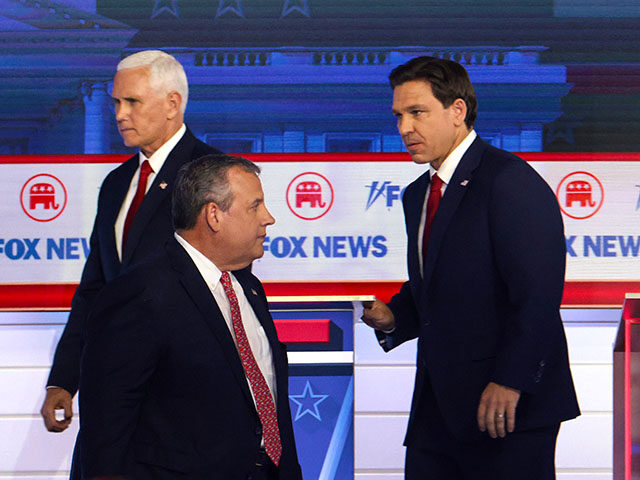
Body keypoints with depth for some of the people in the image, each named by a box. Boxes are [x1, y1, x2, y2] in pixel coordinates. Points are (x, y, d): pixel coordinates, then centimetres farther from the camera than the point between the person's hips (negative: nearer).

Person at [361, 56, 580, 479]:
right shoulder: (418, 194, 18)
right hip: (438, 406, 8)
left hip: (508, 403, -8)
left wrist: (509, 381, -22)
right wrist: (392, 317, 4)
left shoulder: (511, 181, -11)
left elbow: (537, 292, -18)